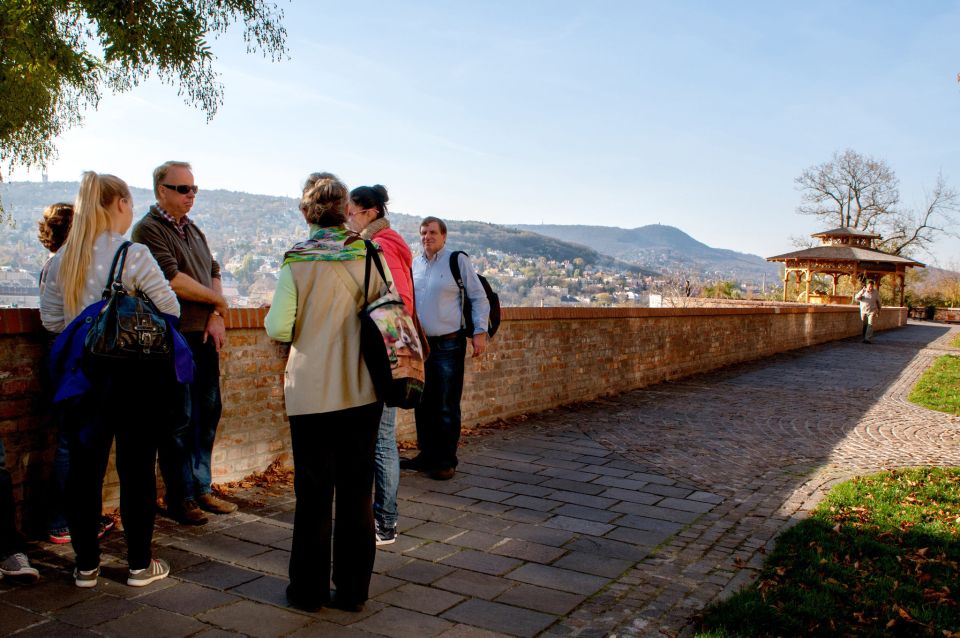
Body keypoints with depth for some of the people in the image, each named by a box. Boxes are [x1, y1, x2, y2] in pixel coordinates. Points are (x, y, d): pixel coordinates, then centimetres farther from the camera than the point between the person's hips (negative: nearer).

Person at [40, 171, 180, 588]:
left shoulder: (62, 259, 3)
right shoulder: (134, 255, -13)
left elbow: (50, 319, 8)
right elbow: (170, 310, -11)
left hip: (82, 373, 5)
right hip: (135, 374, -4)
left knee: (85, 467, 12)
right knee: (136, 467, 6)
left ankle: (86, 564, 22)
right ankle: (139, 564, 16)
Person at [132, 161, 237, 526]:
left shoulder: (192, 230, 18)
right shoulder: (149, 229, -7)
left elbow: (214, 273, 14)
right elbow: (173, 280, -18)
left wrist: (216, 317, -3)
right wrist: (218, 301, -6)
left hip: (205, 336, 8)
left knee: (208, 413, 12)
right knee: (180, 420, -1)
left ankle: (201, 489, 25)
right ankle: (180, 499, 12)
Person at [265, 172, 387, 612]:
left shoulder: (296, 262, -8)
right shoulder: (371, 257, -1)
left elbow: (278, 329, -8)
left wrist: (271, 315, 13)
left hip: (311, 393, -2)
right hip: (364, 392, 2)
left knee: (313, 492, 9)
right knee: (357, 489, 11)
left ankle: (308, 589, 21)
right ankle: (353, 589, 21)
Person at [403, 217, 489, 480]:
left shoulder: (458, 261, -4)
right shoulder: (414, 264, 10)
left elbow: (479, 297, -2)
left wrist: (479, 332, -10)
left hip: (448, 345, -5)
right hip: (420, 344, 5)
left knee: (447, 407, 0)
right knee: (423, 404, 13)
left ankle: (446, 461, 11)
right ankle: (426, 455, 25)